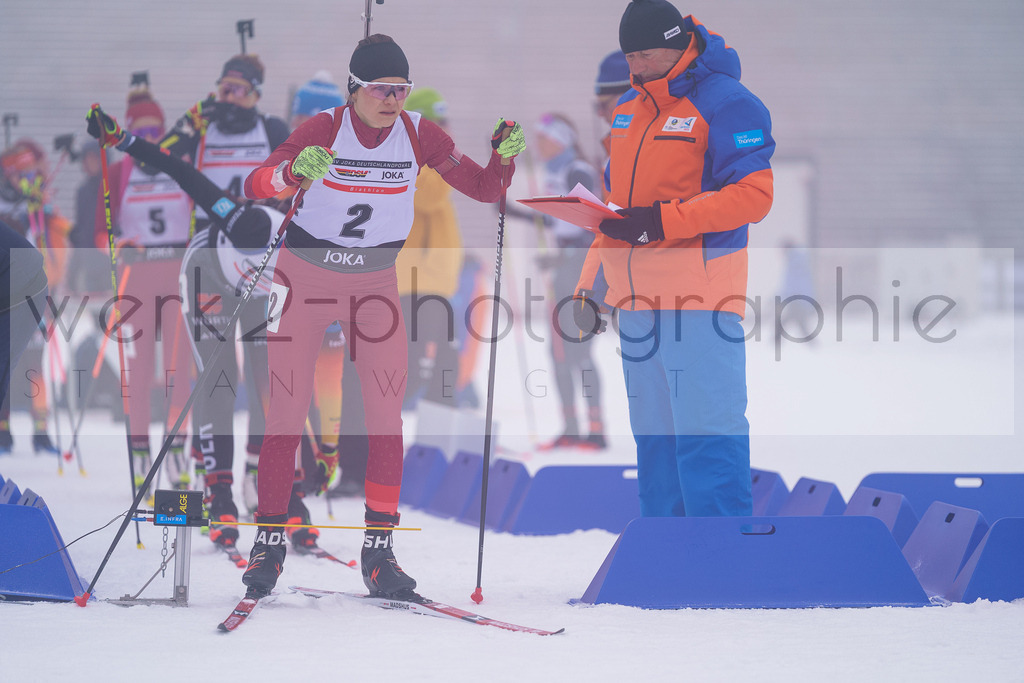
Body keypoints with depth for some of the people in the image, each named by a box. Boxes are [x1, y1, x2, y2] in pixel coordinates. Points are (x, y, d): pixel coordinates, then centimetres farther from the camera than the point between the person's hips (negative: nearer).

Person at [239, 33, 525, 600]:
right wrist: (294, 172, -47)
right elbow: (253, 187, -26)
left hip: (374, 285, 2)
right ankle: (269, 542, 7)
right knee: (287, 413, -3)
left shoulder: (418, 135, -8)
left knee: (386, 416, -6)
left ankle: (378, 550, -2)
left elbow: (484, 189, -3)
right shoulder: (324, 130, -16)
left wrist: (505, 154, -24)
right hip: (305, 277, -2)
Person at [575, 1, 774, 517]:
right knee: (654, 438, 11)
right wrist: (592, 283, 19)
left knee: (705, 436, -12)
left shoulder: (725, 103, -9)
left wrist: (661, 221, -22)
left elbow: (752, 196, -16)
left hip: (700, 296, -8)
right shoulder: (629, 108, 17)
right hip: (637, 296, 8)